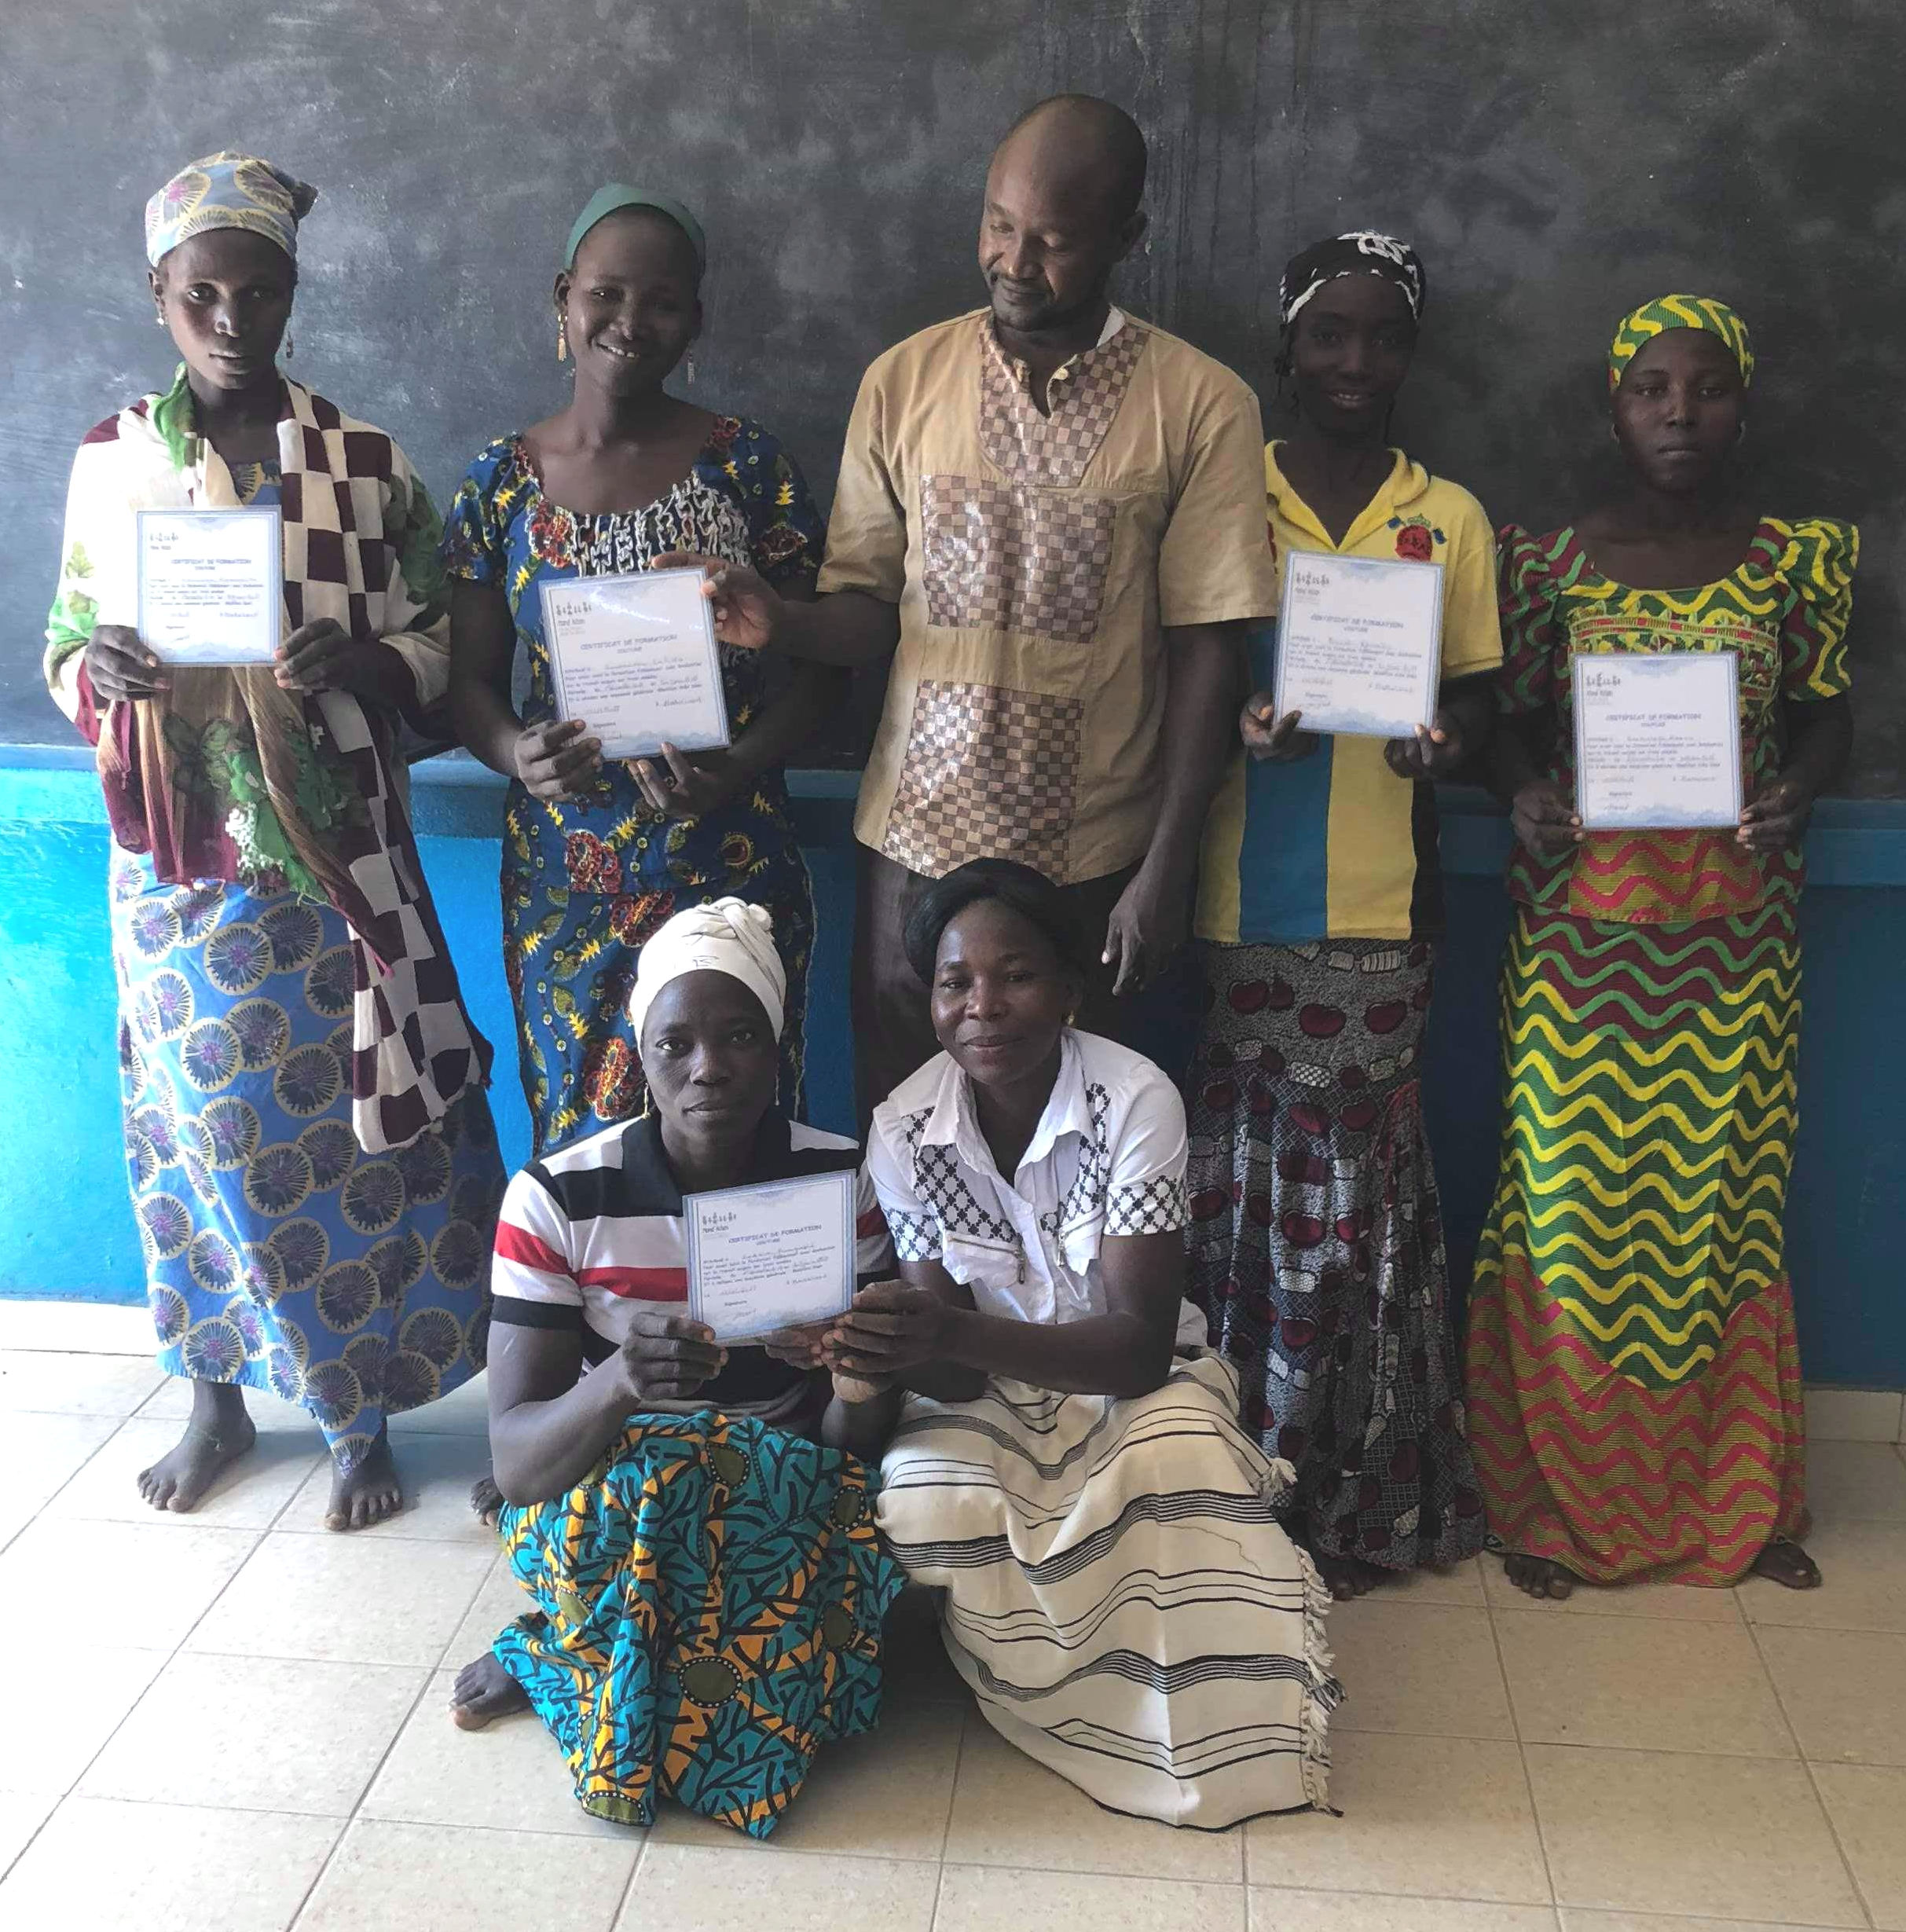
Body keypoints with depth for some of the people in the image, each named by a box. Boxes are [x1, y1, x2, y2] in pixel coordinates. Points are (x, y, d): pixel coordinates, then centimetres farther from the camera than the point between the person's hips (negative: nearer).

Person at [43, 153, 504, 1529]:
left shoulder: (367, 464, -1)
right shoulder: (110, 461, 4)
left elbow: (437, 645, 2)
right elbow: (67, 642, 10)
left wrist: (365, 663, -20)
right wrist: (100, 666, -13)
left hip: (332, 861, -1)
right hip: (180, 869, 2)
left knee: (349, 1134, 4)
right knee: (204, 1137, 11)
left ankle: (361, 1414, 22)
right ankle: (219, 1394, 32)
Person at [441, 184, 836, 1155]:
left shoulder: (747, 465, -1)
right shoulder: (502, 480, 4)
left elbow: (817, 657, -1)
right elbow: (469, 676, 7)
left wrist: (736, 768, -19)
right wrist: (515, 752, -16)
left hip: (727, 855, -1)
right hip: (562, 870, 2)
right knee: (580, 1136, 9)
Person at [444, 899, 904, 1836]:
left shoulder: (841, 1181, -11)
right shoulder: (557, 1198, -14)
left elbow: (848, 1439, -8)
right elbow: (514, 1461, -17)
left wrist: (855, 1383, -34)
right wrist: (618, 1383, -40)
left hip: (785, 1494, 2)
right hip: (596, 1503, -2)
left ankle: (557, 1661, -5)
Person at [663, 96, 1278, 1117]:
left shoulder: (1201, 406, -5)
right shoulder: (904, 380, 2)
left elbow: (1206, 652, -4)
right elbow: (868, 609, 5)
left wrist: (1169, 867, -7)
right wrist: (778, 621, -17)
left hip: (1093, 862, -1)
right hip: (916, 841, 2)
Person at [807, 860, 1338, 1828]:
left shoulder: (1136, 1100, -22)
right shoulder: (904, 1128, -13)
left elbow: (1142, 1342, -25)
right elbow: (952, 1373, -12)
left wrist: (958, 1333, -43)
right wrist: (890, 1349, -39)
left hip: (1129, 1376, -2)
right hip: (992, 1388, 2)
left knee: (1179, 1463, -36)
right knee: (921, 1511, -29)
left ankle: (1221, 1734, -7)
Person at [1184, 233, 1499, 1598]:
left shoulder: (1449, 518, 8)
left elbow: (1478, 688, 9)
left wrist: (1449, 742, -14)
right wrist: (1232, 721, -17)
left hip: (1381, 901, 1)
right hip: (1244, 899, 0)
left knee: (1362, 1185, 5)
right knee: (1247, 1173, 4)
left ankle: (1368, 1491, 20)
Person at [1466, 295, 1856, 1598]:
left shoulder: (1800, 558, 5)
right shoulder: (1553, 559, 4)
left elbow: (1828, 716, 8)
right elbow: (1513, 722, 7)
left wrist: (1798, 793, -13)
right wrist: (1526, 795, -14)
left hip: (1735, 928, 1)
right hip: (1580, 922, -1)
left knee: (1725, 1198, 5)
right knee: (1571, 1202, 1)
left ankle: (1737, 1501, 22)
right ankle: (1557, 1499, 15)